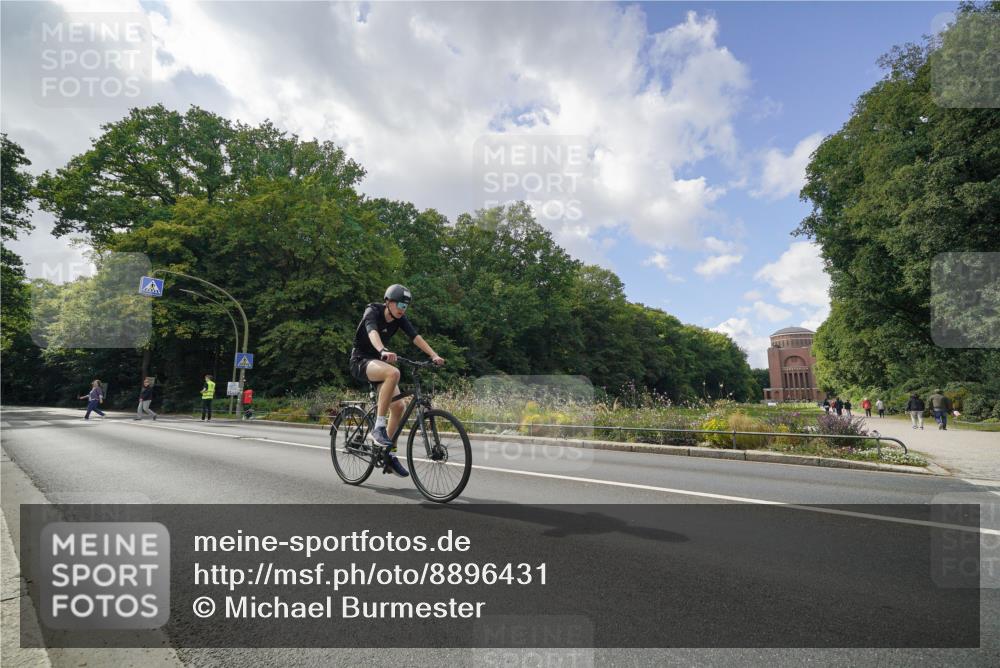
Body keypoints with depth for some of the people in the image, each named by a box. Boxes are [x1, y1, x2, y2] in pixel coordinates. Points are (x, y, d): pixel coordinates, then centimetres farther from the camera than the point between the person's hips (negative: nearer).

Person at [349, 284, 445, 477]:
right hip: (361, 362, -7)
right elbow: (372, 333, -38)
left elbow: (416, 337, -13)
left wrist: (434, 355, -27)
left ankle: (388, 453, 12)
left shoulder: (400, 319, -1)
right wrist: (384, 351, -58)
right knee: (393, 373, -36)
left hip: (378, 361, 7)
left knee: (398, 406, -2)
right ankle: (378, 427, -30)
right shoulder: (372, 312, -18)